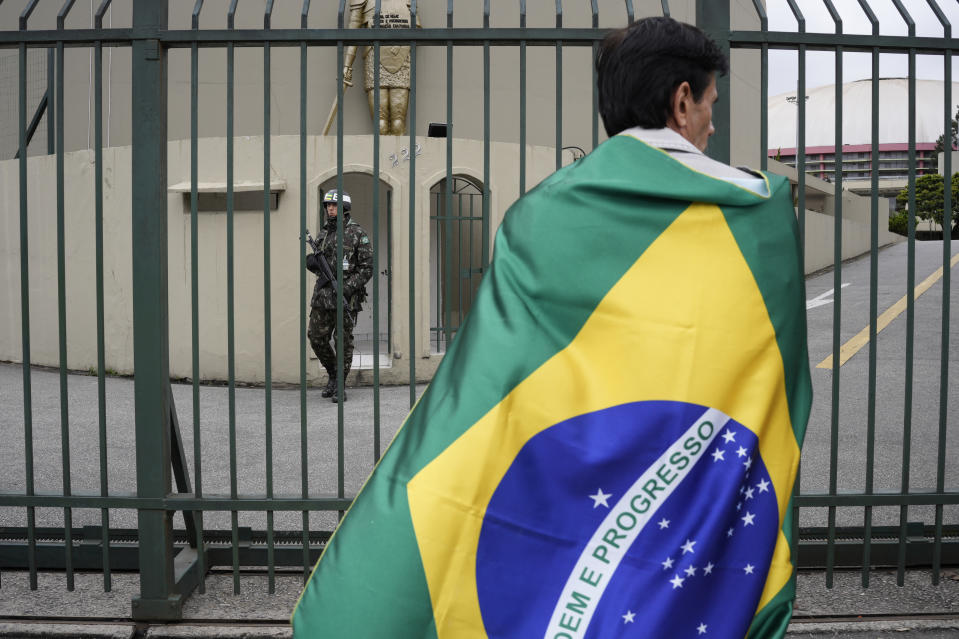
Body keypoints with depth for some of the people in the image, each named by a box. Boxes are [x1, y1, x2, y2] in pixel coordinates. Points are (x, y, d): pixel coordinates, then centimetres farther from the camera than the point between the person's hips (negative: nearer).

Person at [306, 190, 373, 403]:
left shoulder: (357, 233, -4)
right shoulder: (323, 234, 13)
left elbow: (368, 266, -7)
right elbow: (315, 264, 20)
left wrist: (349, 287, -18)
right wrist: (311, 262, -5)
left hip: (346, 296, -5)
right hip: (322, 296, 5)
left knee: (344, 342, 0)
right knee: (316, 338, 3)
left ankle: (340, 387, 10)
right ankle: (333, 375, 24)